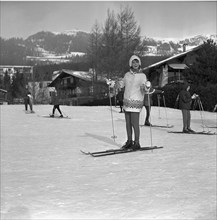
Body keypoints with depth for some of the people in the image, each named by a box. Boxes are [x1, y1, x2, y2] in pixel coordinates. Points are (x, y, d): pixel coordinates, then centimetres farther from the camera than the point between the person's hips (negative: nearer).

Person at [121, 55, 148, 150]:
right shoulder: (127, 75, 9)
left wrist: (144, 87, -36)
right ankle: (129, 141, 19)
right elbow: (121, 85, 21)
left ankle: (137, 143, 1)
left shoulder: (142, 76, -4)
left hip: (136, 102, -5)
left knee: (135, 123, -8)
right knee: (128, 123, 9)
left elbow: (145, 89, -16)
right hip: (126, 102, 5)